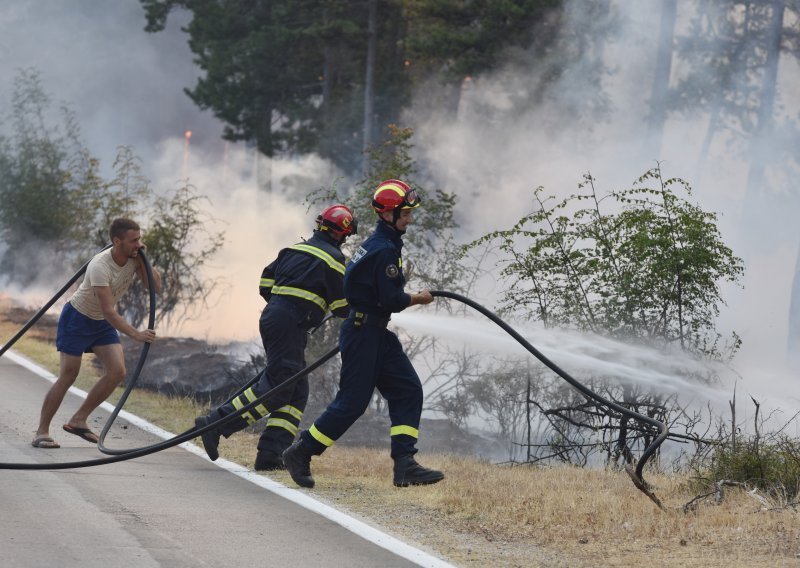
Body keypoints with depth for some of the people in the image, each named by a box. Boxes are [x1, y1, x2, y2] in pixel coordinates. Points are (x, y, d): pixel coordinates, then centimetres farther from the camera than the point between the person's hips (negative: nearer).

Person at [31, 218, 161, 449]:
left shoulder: (133, 258, -12)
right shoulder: (100, 266, -34)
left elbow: (155, 288, -11)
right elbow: (109, 311, -38)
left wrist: (142, 261, -22)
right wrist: (137, 334, -46)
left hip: (102, 323, 7)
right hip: (77, 319, -7)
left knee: (117, 373, -8)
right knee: (68, 376, -9)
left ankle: (78, 420, 4)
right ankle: (41, 432, -1)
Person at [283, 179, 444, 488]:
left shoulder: (377, 243, 14)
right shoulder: (385, 250, -18)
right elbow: (391, 300, -20)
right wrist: (418, 299, -4)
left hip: (377, 334, 10)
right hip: (364, 332, -10)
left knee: (408, 390, 3)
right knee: (352, 402, -5)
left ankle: (404, 465, -2)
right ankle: (300, 454, 7)